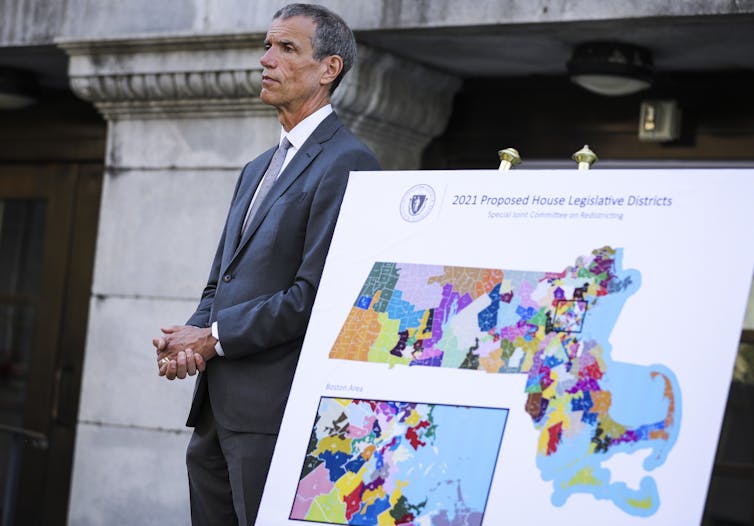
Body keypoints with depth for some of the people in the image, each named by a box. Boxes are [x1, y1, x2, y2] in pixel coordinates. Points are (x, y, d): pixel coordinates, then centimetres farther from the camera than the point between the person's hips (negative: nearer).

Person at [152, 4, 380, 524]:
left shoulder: (346, 162, -9)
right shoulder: (258, 169, 21)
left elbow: (315, 295, -17)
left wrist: (214, 338, -12)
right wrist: (189, 336, 0)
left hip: (275, 409, -9)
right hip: (217, 409, 9)